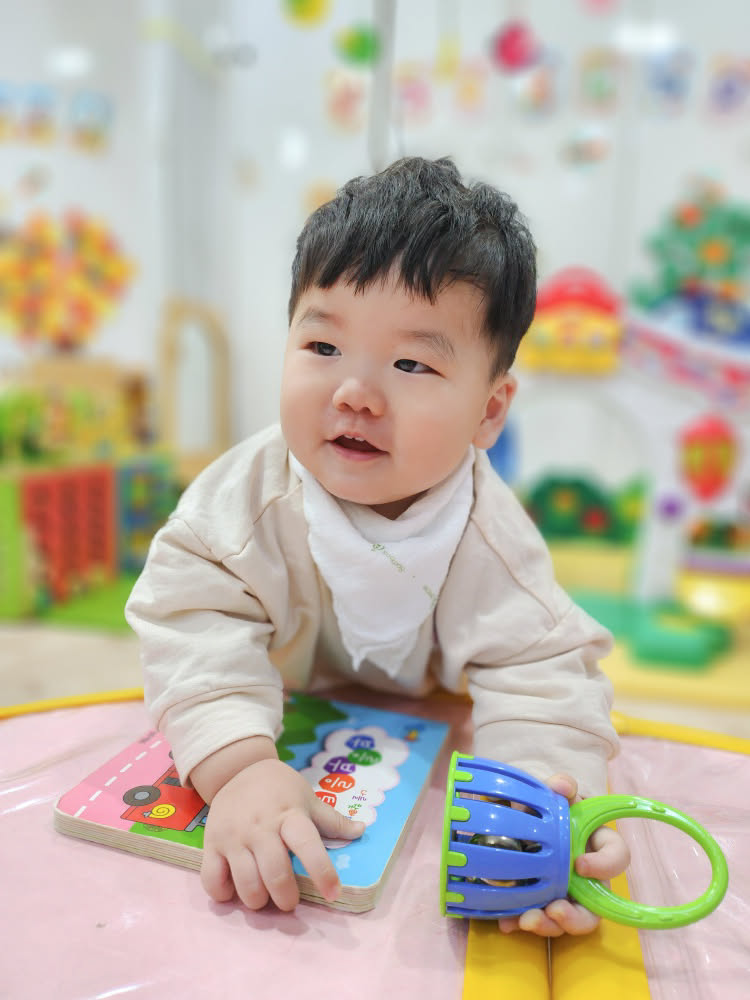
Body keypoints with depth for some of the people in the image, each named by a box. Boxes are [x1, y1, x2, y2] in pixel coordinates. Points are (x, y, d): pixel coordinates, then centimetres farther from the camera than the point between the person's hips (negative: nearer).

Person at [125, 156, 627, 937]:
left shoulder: (491, 537, -28)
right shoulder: (246, 494, -28)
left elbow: (540, 672, -28)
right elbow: (195, 629, -31)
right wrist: (239, 768, -47)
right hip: (281, 735, 1)